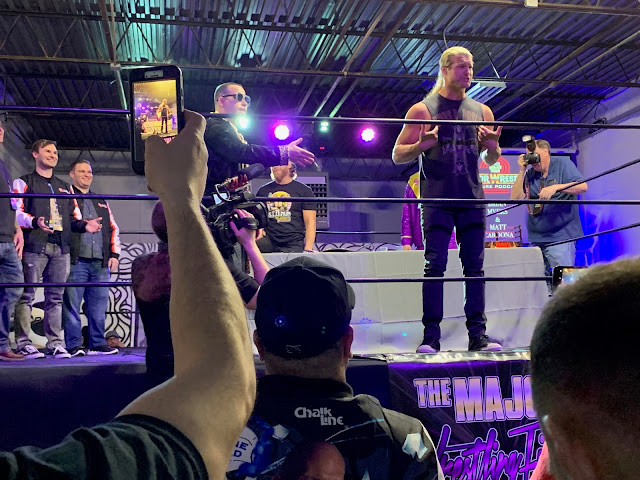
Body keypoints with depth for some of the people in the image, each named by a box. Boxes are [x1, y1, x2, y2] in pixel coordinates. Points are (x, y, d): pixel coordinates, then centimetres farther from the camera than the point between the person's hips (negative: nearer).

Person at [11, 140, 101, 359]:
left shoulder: (64, 187, 26)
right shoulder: (24, 182, 9)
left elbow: (73, 217, 24)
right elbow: (16, 212, -3)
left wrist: (84, 225, 3)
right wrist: (35, 222, -21)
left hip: (60, 248, 5)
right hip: (34, 246, -5)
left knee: (55, 297, 4)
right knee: (27, 295, -7)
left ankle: (55, 343, 5)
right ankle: (23, 342, -5)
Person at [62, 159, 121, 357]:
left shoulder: (101, 202, 24)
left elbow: (113, 228, 22)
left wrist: (114, 253, 13)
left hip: (101, 262, 5)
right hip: (75, 261, -5)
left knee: (98, 305, 4)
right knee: (71, 304, -5)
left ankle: (97, 344, 11)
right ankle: (73, 345, 0)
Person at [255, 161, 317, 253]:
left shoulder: (304, 190, 9)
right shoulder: (263, 190, 17)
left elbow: (310, 222, 2)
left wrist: (308, 249, -10)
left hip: (293, 245, -1)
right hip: (268, 241, 2)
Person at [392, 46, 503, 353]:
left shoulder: (481, 111, 15)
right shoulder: (423, 109, 4)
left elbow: (491, 161, 21)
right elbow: (398, 155, 2)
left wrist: (493, 147, -3)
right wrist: (421, 145, -18)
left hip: (472, 199, 4)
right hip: (437, 200, -3)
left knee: (475, 267, 2)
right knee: (435, 266, -6)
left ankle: (478, 335, 6)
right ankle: (431, 336, -2)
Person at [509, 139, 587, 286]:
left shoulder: (562, 164, 2)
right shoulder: (529, 174, 12)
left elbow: (583, 187, -8)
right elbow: (515, 198, 3)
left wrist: (556, 187, -21)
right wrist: (522, 171, -2)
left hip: (560, 237, -5)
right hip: (536, 239, 5)